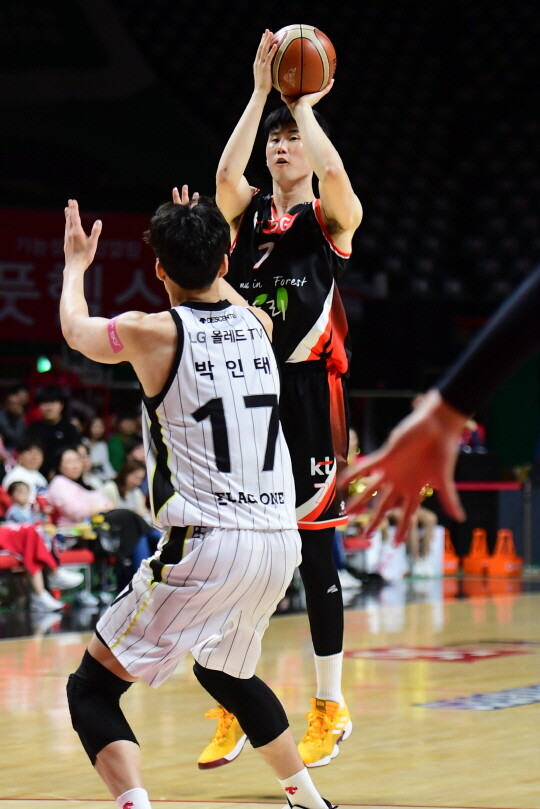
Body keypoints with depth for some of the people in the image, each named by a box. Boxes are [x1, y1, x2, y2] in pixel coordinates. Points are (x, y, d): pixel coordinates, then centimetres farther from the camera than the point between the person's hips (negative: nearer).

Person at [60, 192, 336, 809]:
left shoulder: (151, 334, -6)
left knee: (91, 688, 2)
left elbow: (76, 331, 19)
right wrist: (204, 242, 51)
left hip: (204, 547, -6)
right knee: (225, 673, 33)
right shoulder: (258, 325, 8)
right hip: (279, 544, 6)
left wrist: (76, 263, 37)